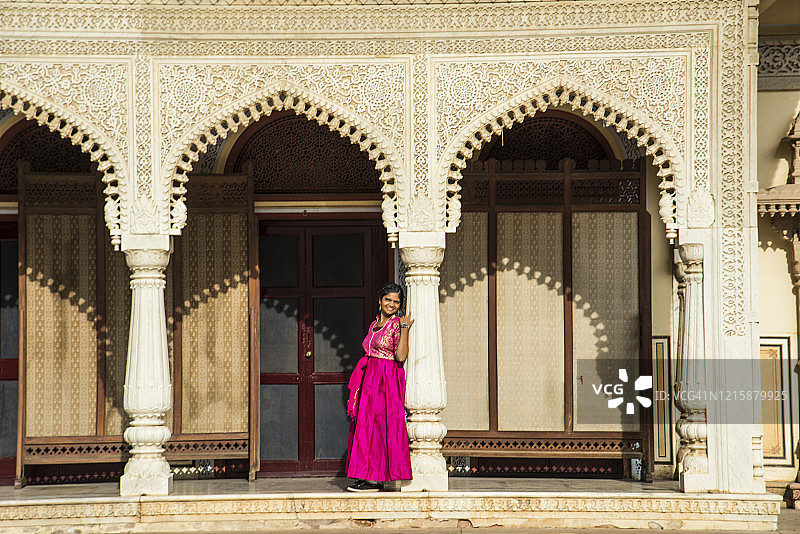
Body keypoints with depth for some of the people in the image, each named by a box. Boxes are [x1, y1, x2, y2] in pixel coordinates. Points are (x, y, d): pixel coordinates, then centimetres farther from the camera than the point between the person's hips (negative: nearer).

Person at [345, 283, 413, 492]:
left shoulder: (397, 325, -7)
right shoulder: (374, 324, 16)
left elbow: (400, 357, -18)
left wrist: (405, 329, -20)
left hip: (387, 382, -8)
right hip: (369, 380, 8)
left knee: (375, 427, -9)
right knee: (364, 426, 7)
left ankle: (374, 478, -6)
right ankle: (366, 477, 11)